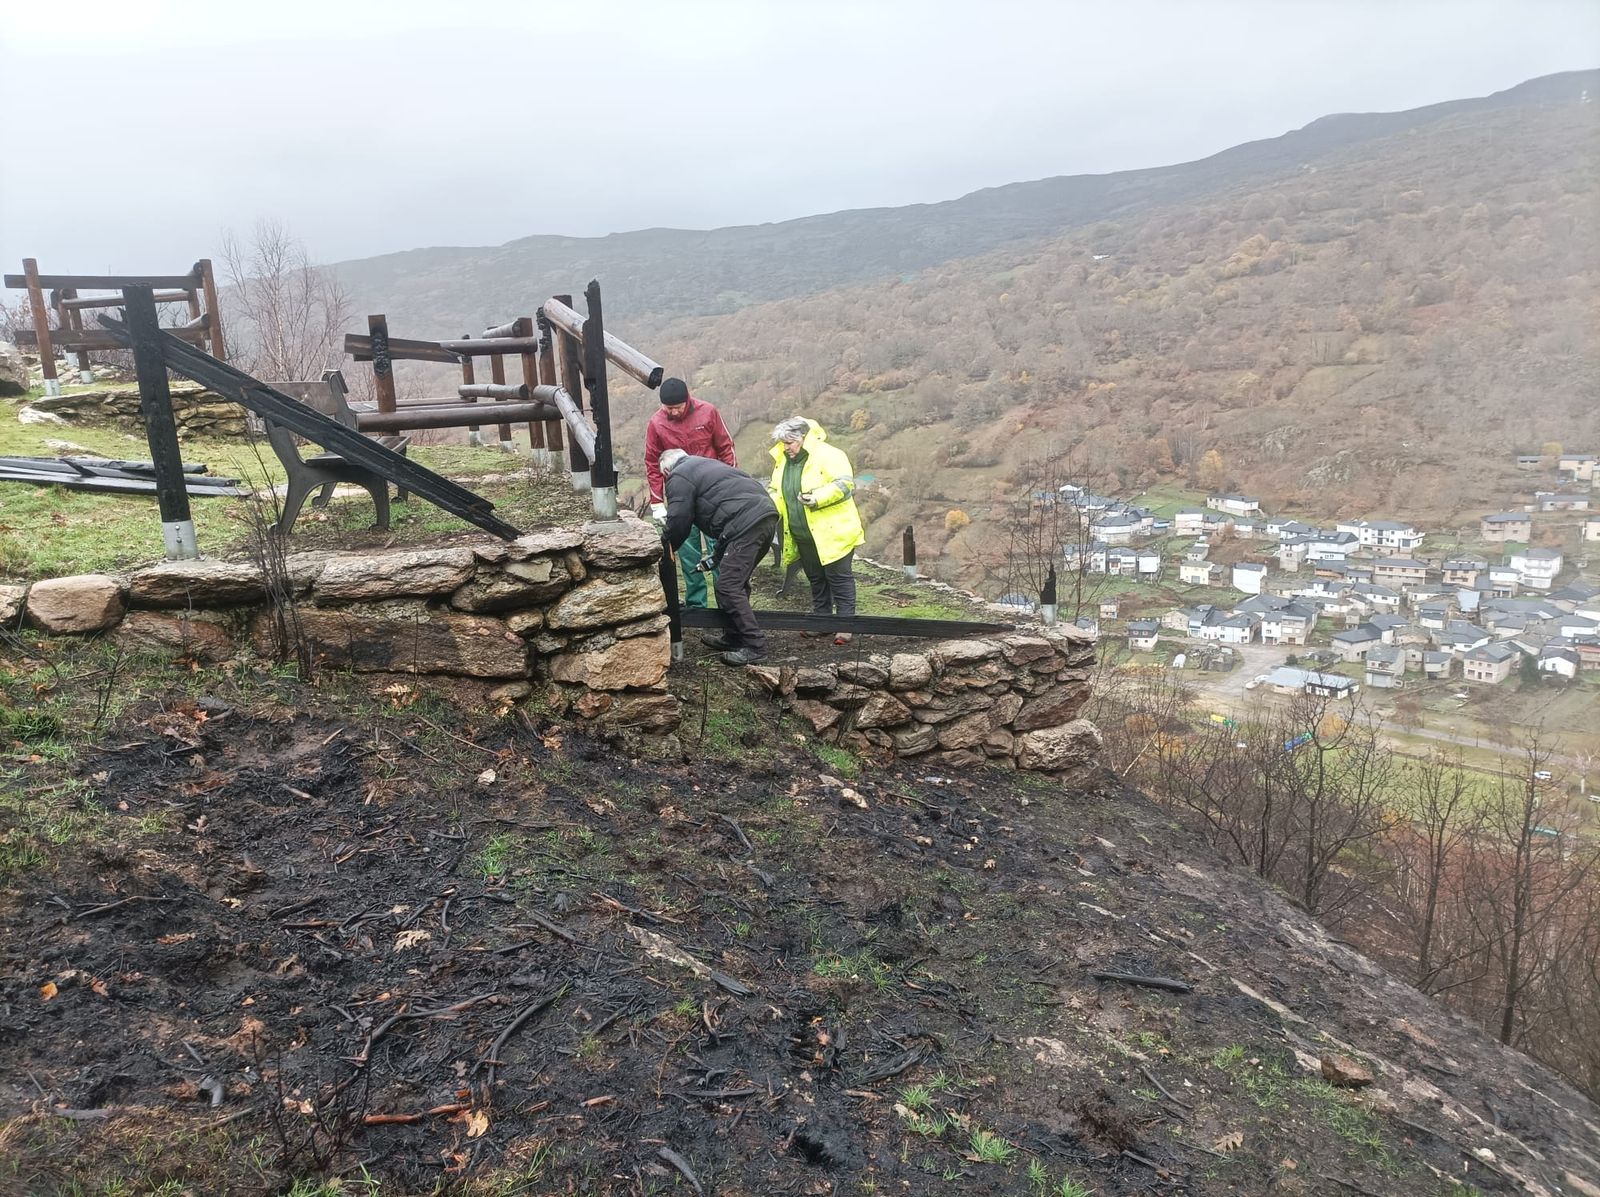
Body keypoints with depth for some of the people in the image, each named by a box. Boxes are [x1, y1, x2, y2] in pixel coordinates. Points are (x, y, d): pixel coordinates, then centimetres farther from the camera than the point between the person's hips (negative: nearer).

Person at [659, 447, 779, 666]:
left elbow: (678, 523, 0)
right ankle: (732, 636, 28)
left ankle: (755, 646, -5)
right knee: (736, 582, 20)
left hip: (747, 523, -10)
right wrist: (718, 555, 34)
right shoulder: (707, 464, 34)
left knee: (728, 587, -6)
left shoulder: (678, 478, 5)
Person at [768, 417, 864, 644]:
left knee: (839, 577, 0)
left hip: (832, 533, -7)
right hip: (803, 536, 7)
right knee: (815, 578, 17)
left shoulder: (828, 456, -16)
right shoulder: (783, 460, 7)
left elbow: (845, 484, -22)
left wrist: (816, 498, -30)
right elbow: (777, 491, 17)